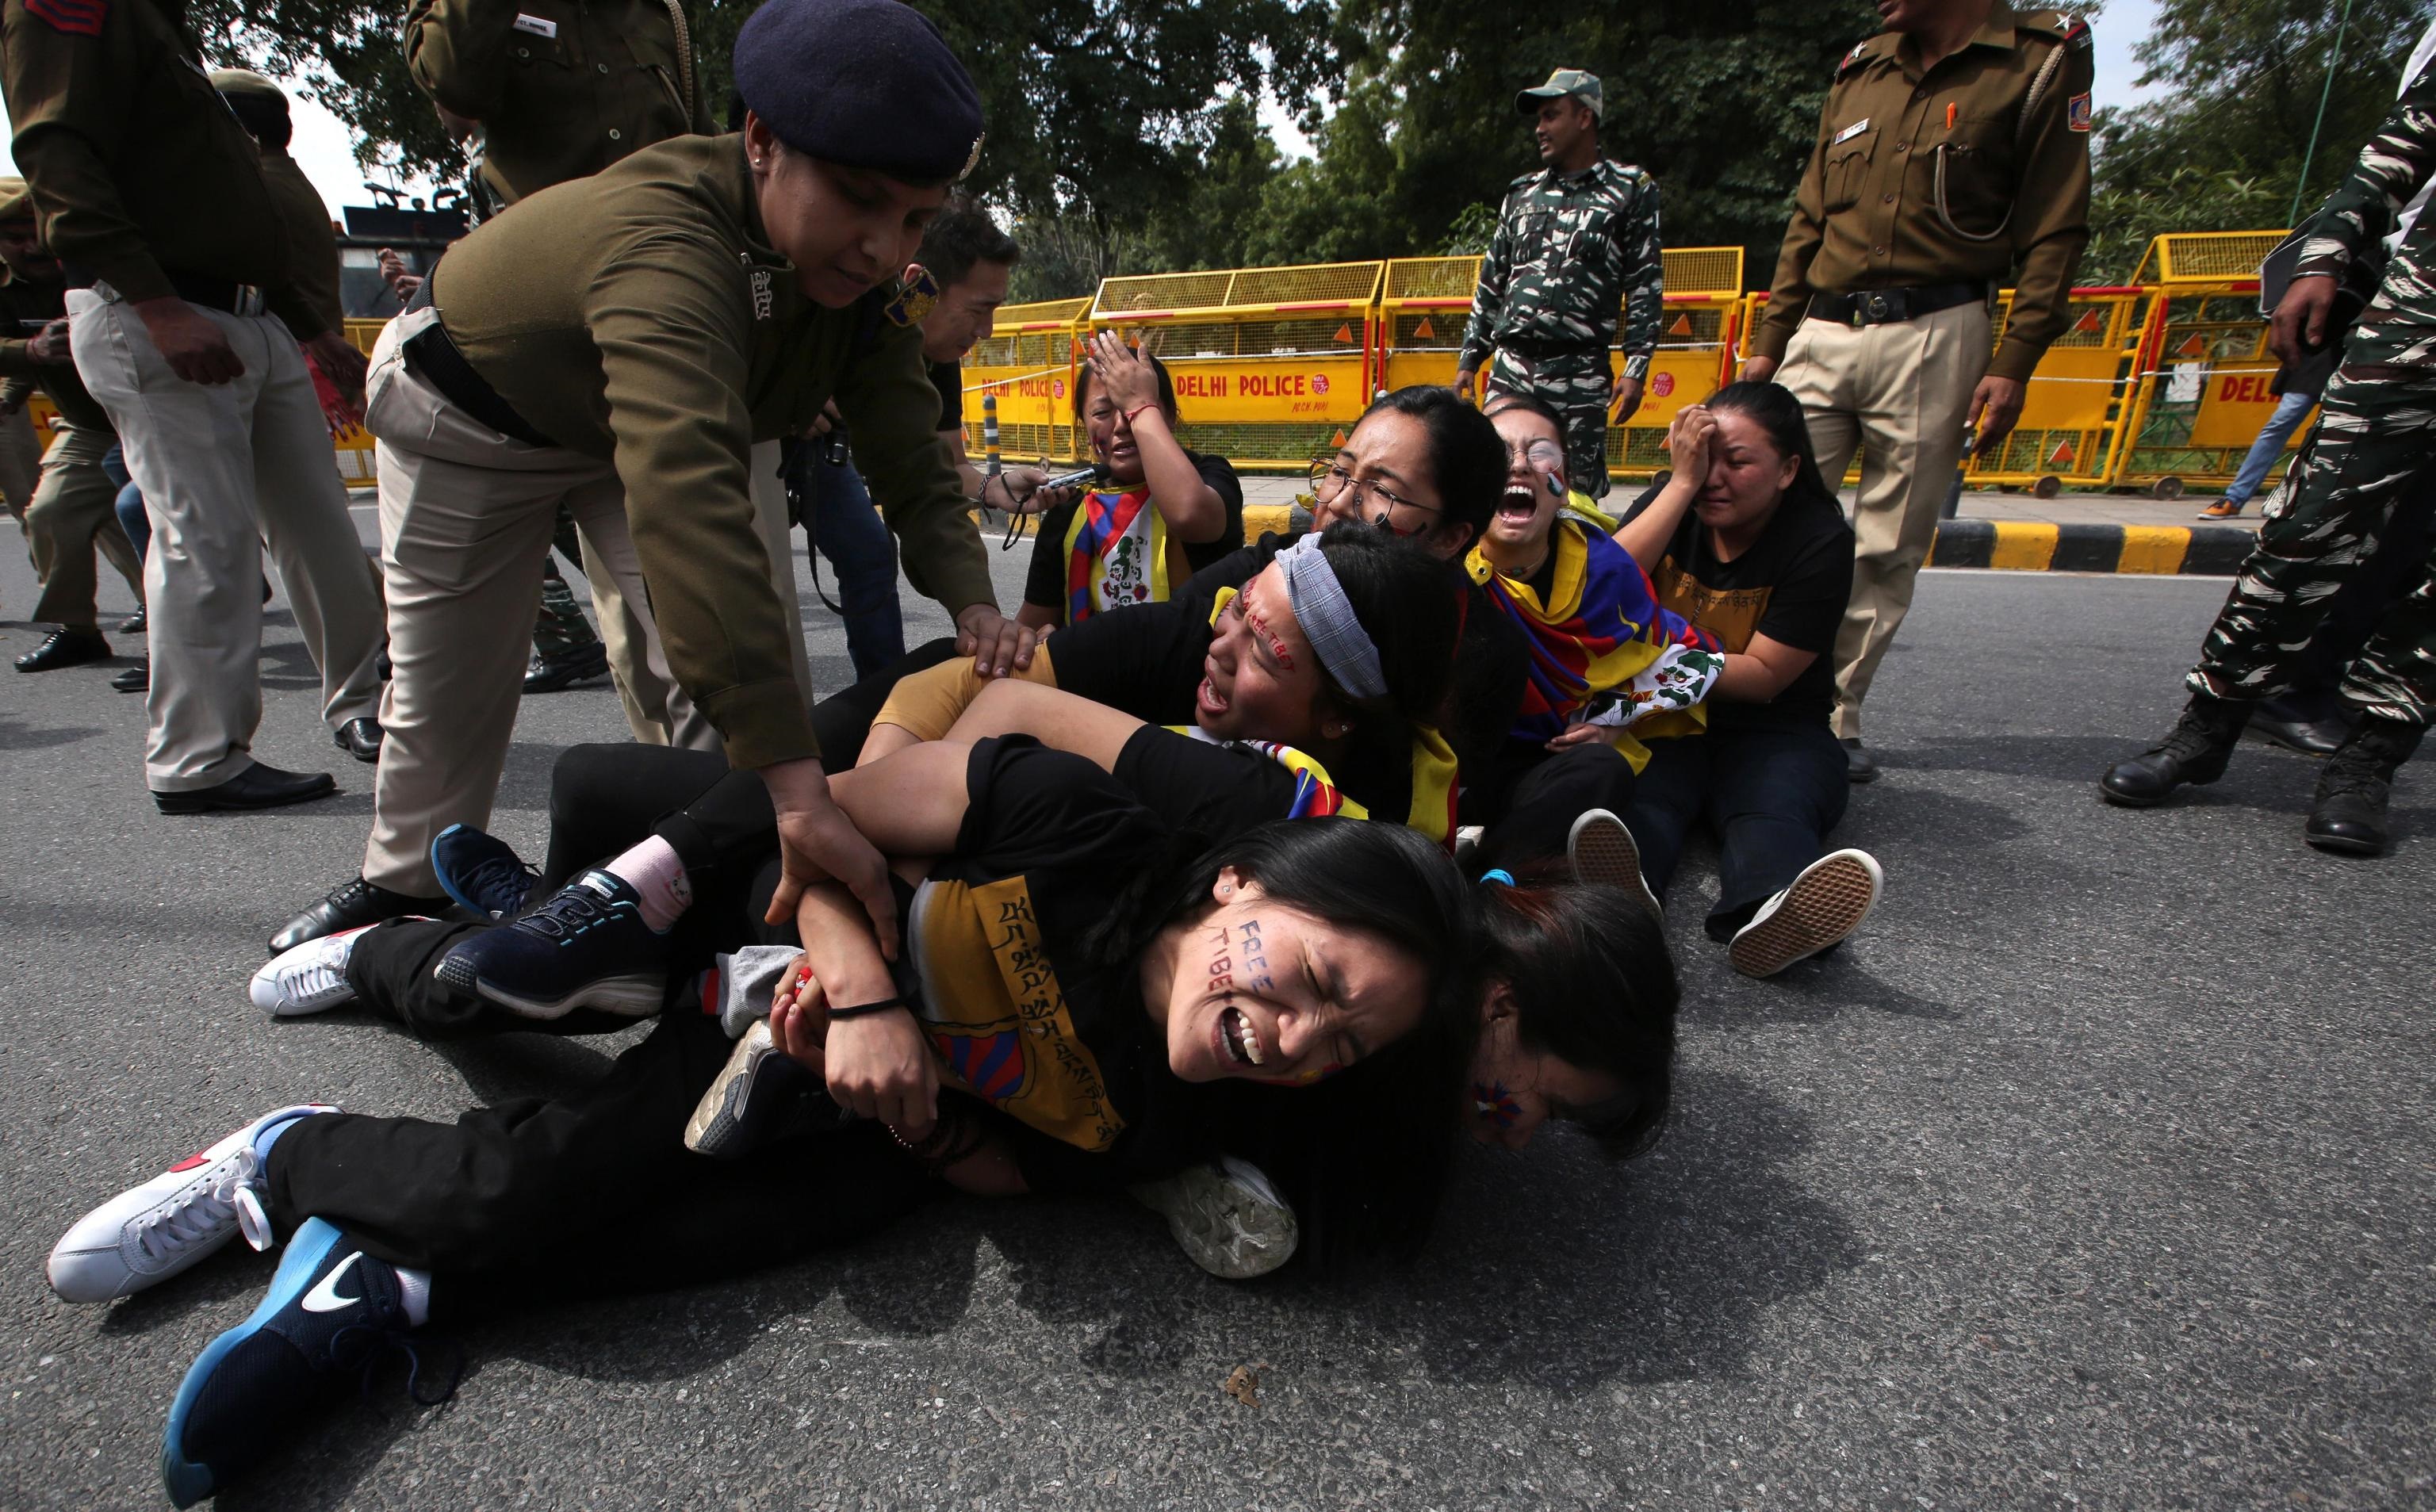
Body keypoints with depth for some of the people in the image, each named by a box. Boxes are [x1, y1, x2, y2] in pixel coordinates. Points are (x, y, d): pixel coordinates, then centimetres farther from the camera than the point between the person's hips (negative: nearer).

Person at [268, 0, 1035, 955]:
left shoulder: (858, 271, -23)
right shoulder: (664, 245, -47)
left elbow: (910, 459, -24)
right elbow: (687, 504, -61)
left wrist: (970, 599, -44)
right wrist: (792, 778, -70)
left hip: (672, 420, 5)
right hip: (469, 418, -4)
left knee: (761, 665, -16)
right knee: (445, 686, 7)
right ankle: (408, 880, 35)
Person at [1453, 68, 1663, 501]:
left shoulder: (1631, 190, 8)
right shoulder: (1522, 194, 20)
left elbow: (1646, 287, 3)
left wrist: (1636, 368, -6)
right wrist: (1469, 359, 15)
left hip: (1581, 371, -3)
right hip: (1510, 367, 4)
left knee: (1580, 495, -5)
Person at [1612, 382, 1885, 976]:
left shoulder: (1820, 540, -5)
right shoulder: (1670, 503, 6)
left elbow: (1762, 677, -11)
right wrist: (1682, 482, -14)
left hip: (1769, 733, -1)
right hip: (1661, 725, 1)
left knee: (1773, 813, -35)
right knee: (1636, 800, -33)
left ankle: (1772, 916, -67)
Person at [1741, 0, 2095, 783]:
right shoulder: (1857, 74, 18)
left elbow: (2055, 231, -1)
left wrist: (2013, 363, -10)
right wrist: (1769, 339, 14)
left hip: (1932, 338, -3)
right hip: (1821, 335, 4)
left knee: (1889, 550, -2)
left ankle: (1835, 718, 6)